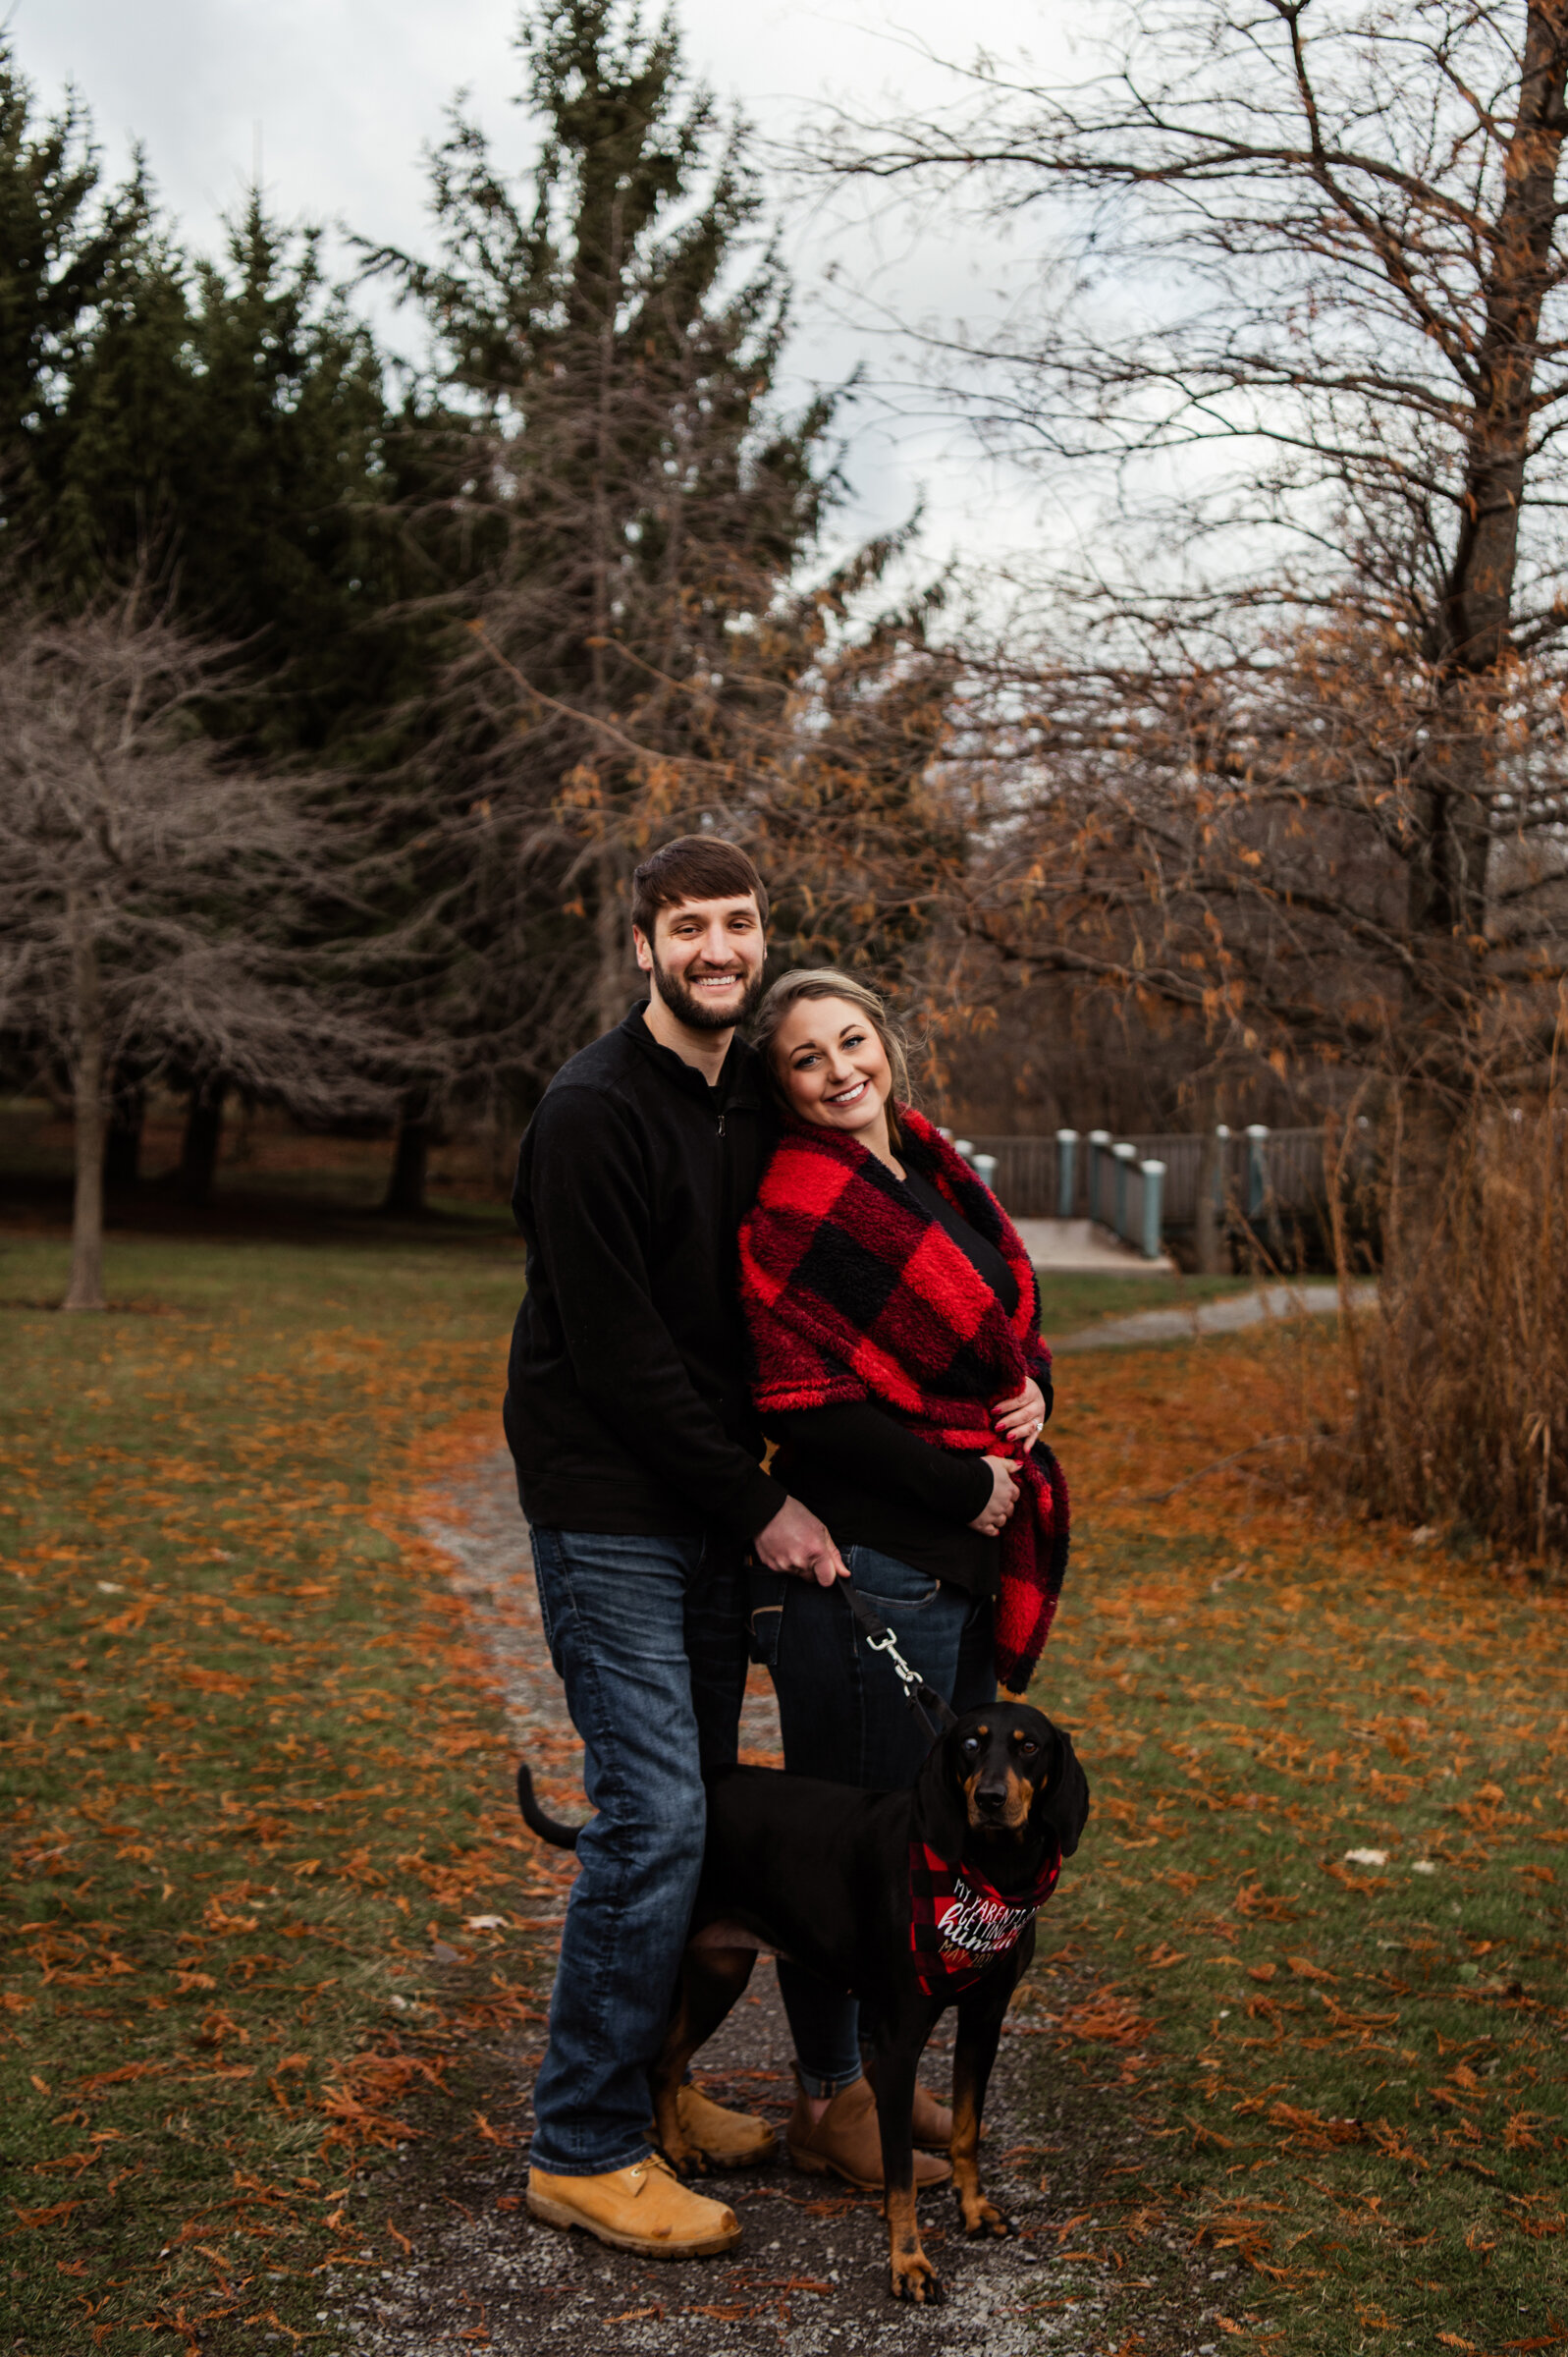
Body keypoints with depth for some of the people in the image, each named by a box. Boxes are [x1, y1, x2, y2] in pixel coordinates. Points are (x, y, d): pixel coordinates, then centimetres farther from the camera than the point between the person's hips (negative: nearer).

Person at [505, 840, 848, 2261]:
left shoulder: (758, 1101, 9)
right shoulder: (596, 1111, -16)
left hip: (714, 1510, 8)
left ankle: (647, 2080, 28)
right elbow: (617, 1352, -19)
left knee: (694, 1807, 13)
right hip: (612, 1515, -8)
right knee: (655, 1817, -10)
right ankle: (582, 2151, 3)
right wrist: (760, 1507, -14)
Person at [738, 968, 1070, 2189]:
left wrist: (1034, 1385, 0)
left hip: (969, 1556, 9)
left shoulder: (935, 1173, 11)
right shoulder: (794, 1210, -15)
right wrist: (961, 1484, -16)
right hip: (865, 1561, -9)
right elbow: (807, 1405, -20)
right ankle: (828, 2100, 18)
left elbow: (1010, 1319, 22)